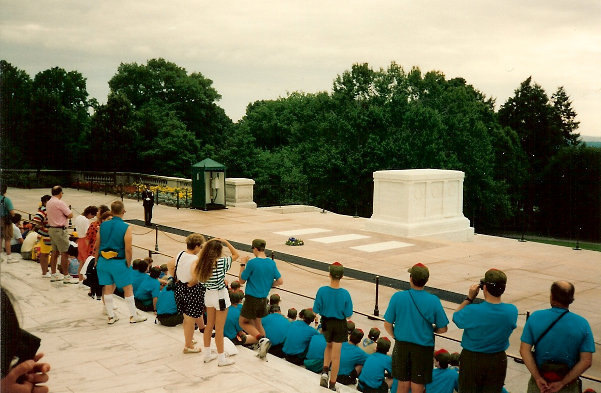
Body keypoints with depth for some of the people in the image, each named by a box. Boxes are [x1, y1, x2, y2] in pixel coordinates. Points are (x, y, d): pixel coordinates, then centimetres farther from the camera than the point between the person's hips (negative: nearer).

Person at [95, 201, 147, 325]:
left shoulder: (103, 225, 1)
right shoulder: (126, 228, -13)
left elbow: (97, 246, 7)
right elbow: (128, 249, -16)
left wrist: (96, 261, 18)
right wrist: (128, 264, -4)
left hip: (103, 261, 5)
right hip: (119, 262, -4)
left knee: (108, 288, 14)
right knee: (128, 289, 9)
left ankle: (111, 316, 22)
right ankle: (133, 316, 18)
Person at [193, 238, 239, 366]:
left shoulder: (202, 263, -6)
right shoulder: (221, 262, -20)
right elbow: (236, 255, -6)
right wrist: (226, 242, -4)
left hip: (208, 295, 6)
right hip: (220, 296, -6)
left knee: (209, 326, 19)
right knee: (219, 329, 3)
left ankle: (207, 354, 32)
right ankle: (221, 359, 15)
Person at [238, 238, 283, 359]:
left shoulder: (252, 263, -17)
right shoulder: (271, 263, -1)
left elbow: (241, 280, -7)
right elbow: (280, 281, 0)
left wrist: (243, 265, 3)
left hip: (252, 298, -6)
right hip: (263, 298, 6)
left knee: (243, 322, 8)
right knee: (257, 322, 21)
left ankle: (262, 339, -11)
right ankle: (263, 350, 18)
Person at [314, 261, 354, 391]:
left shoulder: (322, 291, -19)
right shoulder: (345, 294, -20)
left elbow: (316, 310, -11)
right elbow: (348, 314, -12)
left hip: (326, 322, 1)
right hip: (340, 325, -1)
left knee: (329, 346, 30)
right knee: (336, 356, 10)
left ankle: (325, 371, 13)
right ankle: (332, 385, 18)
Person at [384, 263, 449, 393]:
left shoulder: (397, 297, -12)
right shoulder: (433, 301, -13)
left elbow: (387, 325, -6)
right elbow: (442, 329, -7)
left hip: (402, 346, 1)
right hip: (423, 348, -1)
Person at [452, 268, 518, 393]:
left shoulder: (472, 311, -27)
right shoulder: (512, 311, -18)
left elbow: (456, 317, -7)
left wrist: (469, 298, -8)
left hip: (471, 359, -3)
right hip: (498, 360, 3)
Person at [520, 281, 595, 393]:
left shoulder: (535, 317, -11)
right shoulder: (582, 324, -11)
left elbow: (524, 350, -13)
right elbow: (586, 361, -15)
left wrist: (538, 378, -11)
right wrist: (562, 383, -12)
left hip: (540, 380, 0)